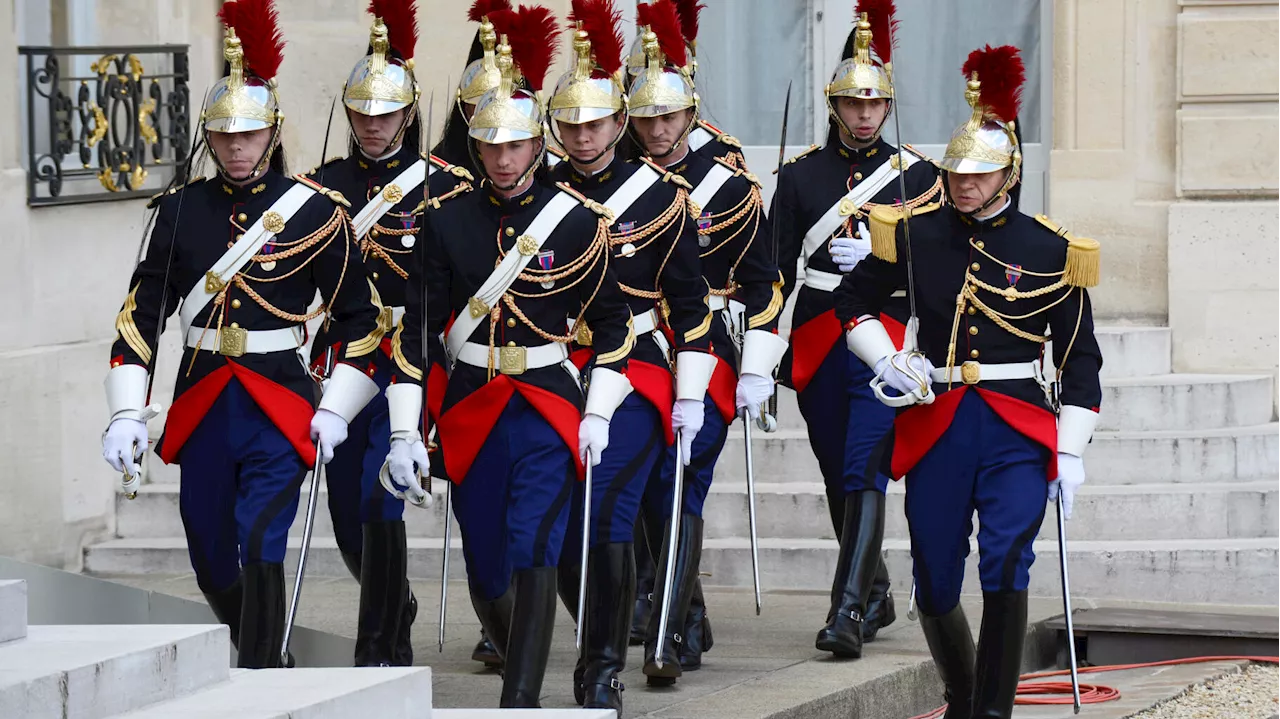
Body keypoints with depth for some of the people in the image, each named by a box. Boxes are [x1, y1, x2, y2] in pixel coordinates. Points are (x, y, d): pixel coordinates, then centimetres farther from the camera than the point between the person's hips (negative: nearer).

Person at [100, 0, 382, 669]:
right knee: (211, 561, 12)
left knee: (260, 549, -14)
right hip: (203, 406, 4)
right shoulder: (182, 210, 4)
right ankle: (261, 653, 36)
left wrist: (335, 410, -5)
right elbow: (141, 313, 5)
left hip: (280, 404, -4)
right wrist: (127, 414, -2)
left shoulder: (315, 211, -4)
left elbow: (358, 316, 1)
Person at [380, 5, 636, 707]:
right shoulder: (446, 223, 0)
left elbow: (611, 320, 6)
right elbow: (416, 330, 1)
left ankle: (519, 704, -17)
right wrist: (404, 432, -4)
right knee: (485, 570, 11)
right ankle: (517, 660, 38)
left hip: (548, 410, -2)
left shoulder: (576, 221, -3)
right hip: (471, 410, 3)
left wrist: (598, 416, 0)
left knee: (533, 555, -16)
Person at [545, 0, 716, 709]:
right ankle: (600, 638, 26)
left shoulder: (661, 197, -1)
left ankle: (604, 670, -8)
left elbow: (690, 302, 2)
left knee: (606, 515, -16)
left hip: (633, 372, -3)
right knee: (558, 525, 3)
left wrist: (690, 396, -2)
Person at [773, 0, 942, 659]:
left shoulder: (917, 176, 3)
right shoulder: (801, 175, 6)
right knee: (838, 480, 12)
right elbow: (777, 268, 8)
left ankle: (847, 613, -20)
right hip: (818, 341, 3)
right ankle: (875, 594, 30)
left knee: (864, 474, -15)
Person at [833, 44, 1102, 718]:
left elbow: (1080, 358, 5)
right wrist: (887, 361, 1)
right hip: (937, 424, 2)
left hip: (1018, 425, -2)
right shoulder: (915, 233, 4)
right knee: (935, 587, 7)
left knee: (1006, 565, -19)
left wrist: (1070, 450, 0)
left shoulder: (1049, 250, 0)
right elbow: (852, 300, 17)